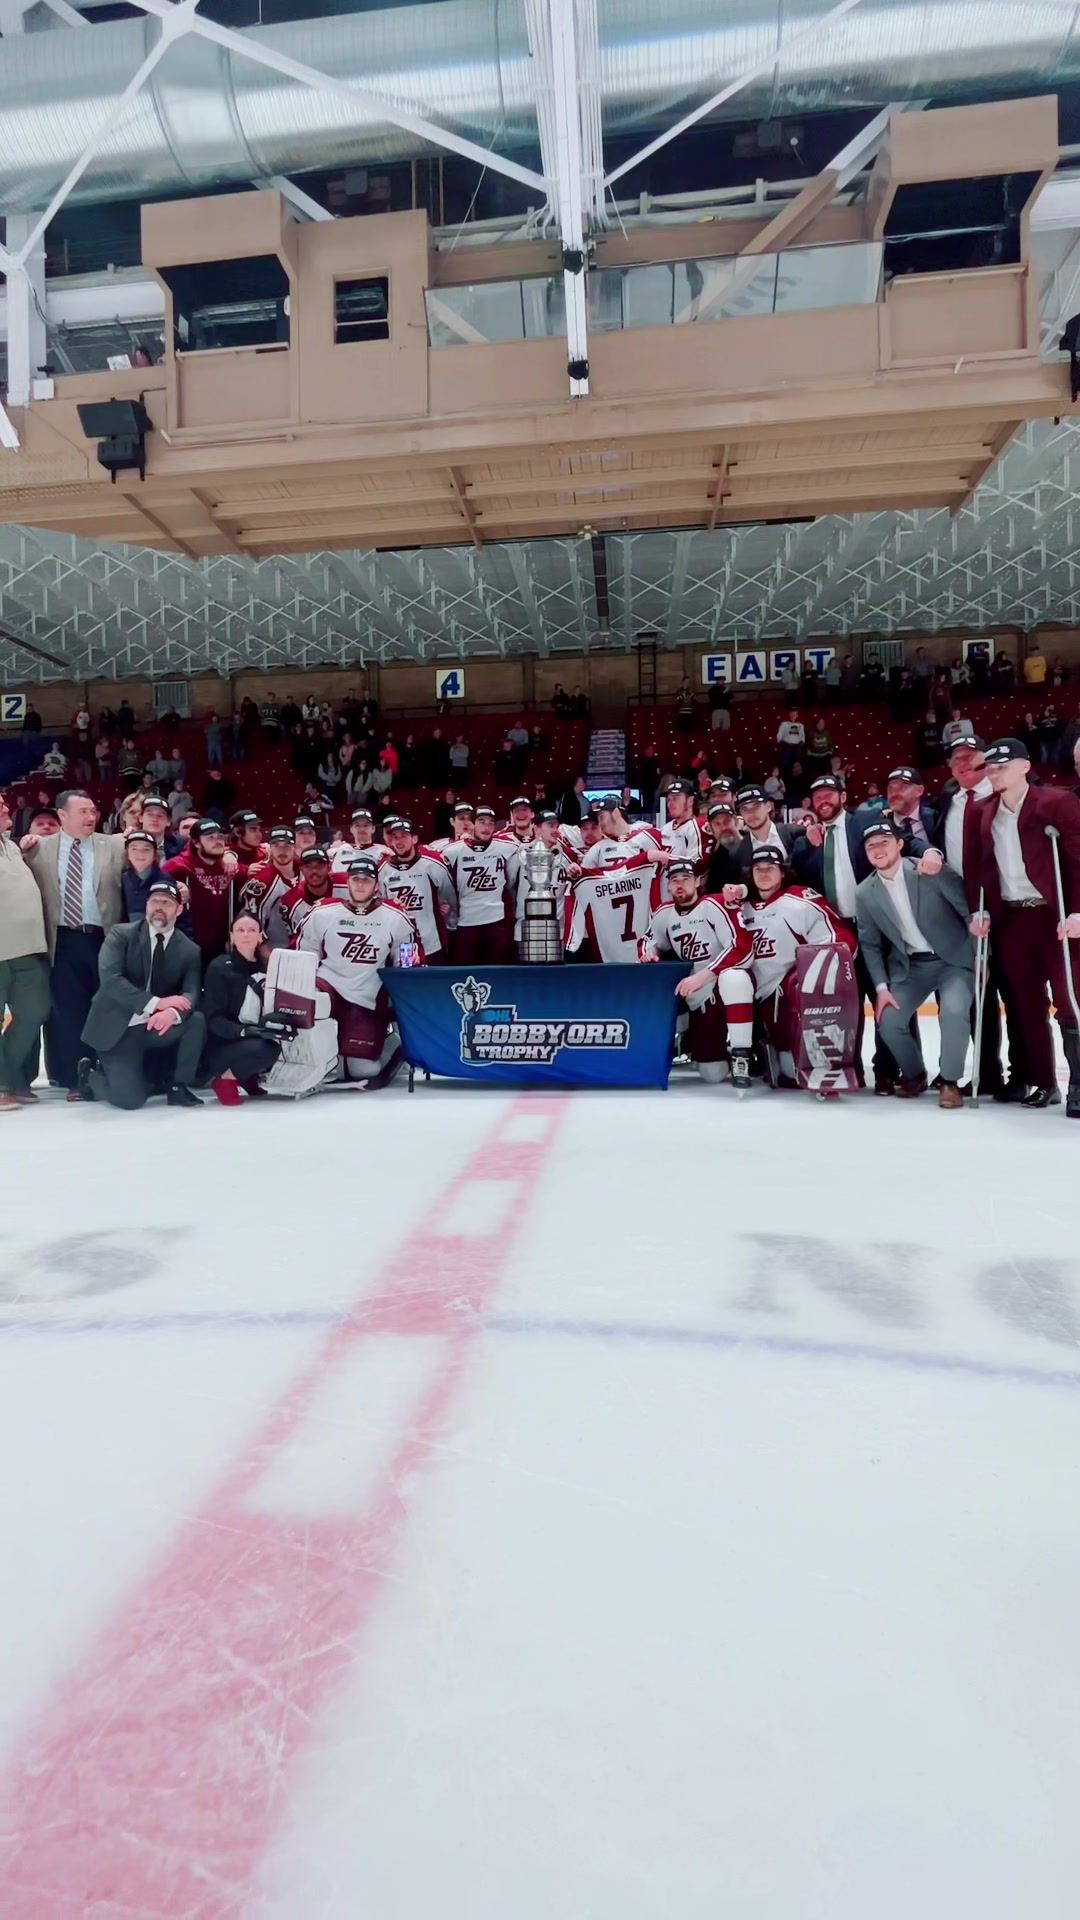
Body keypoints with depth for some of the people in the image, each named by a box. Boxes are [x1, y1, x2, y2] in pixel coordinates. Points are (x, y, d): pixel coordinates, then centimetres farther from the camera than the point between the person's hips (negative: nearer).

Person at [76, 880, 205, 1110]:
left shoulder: (189, 950, 3)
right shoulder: (120, 935, -5)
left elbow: (191, 994, -10)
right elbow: (110, 979, -19)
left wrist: (173, 1012, -35)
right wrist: (156, 1003, -30)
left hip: (158, 1028, 3)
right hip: (118, 1028, -3)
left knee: (197, 1020, -26)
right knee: (130, 1099, -18)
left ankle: (177, 1086, -6)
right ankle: (91, 1076, 16)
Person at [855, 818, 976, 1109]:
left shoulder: (931, 872, -14)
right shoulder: (864, 893, -2)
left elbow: (969, 906, -9)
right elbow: (870, 944, 4)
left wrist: (979, 955, -12)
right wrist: (881, 987, -4)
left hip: (954, 958, -3)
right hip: (909, 966, 4)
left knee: (953, 1011, -27)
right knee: (887, 1019, -12)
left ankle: (950, 1081, -6)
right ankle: (913, 1074, 16)